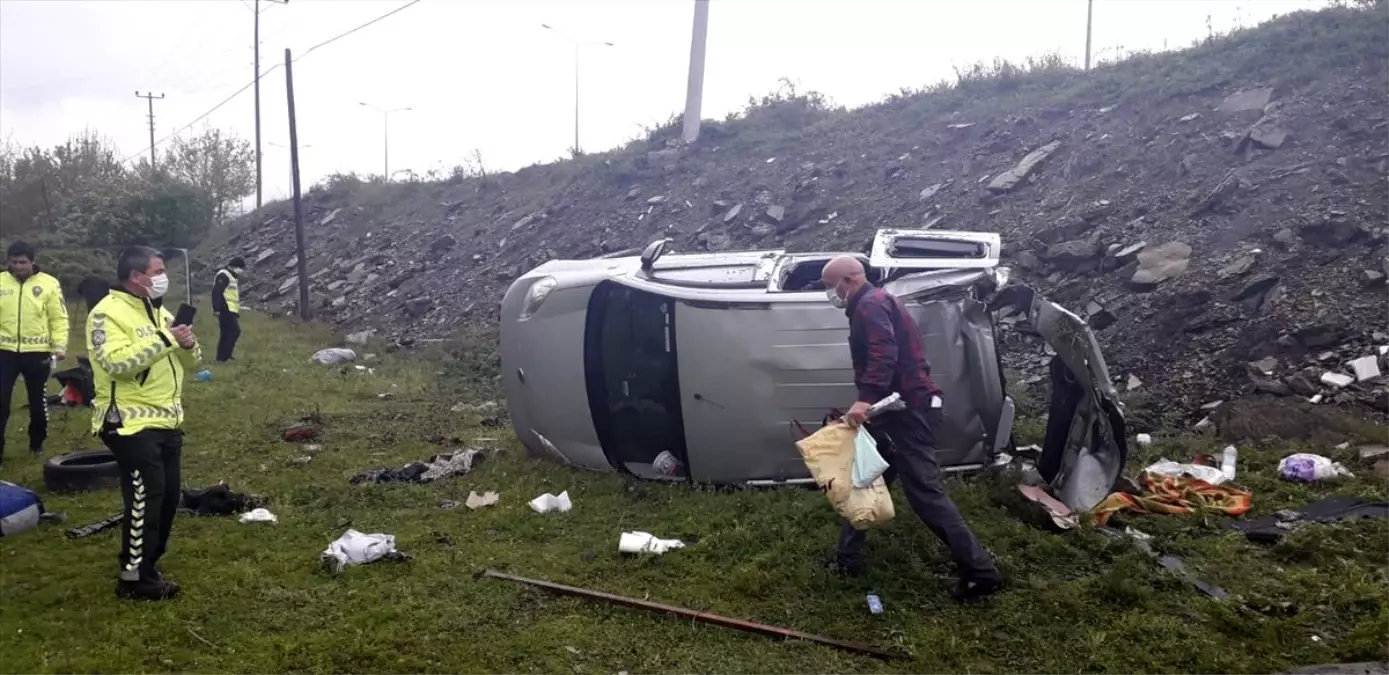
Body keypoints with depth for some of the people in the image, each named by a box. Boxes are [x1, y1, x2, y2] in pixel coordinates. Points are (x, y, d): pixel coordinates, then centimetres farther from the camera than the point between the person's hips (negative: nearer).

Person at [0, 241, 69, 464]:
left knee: (37, 401, 12)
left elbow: (59, 318, -2)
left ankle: (37, 443, 28)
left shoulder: (49, 284, -3)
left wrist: (60, 346, -11)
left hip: (37, 352, -1)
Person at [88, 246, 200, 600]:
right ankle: (134, 577, 3)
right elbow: (118, 362, -27)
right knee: (145, 498, -8)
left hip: (167, 422, 9)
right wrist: (165, 340, -25)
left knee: (168, 496, 12)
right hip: (132, 424, -9)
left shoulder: (159, 312, 15)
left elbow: (188, 361, 15)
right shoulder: (108, 313, -13)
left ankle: (146, 562, 27)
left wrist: (188, 344, -7)